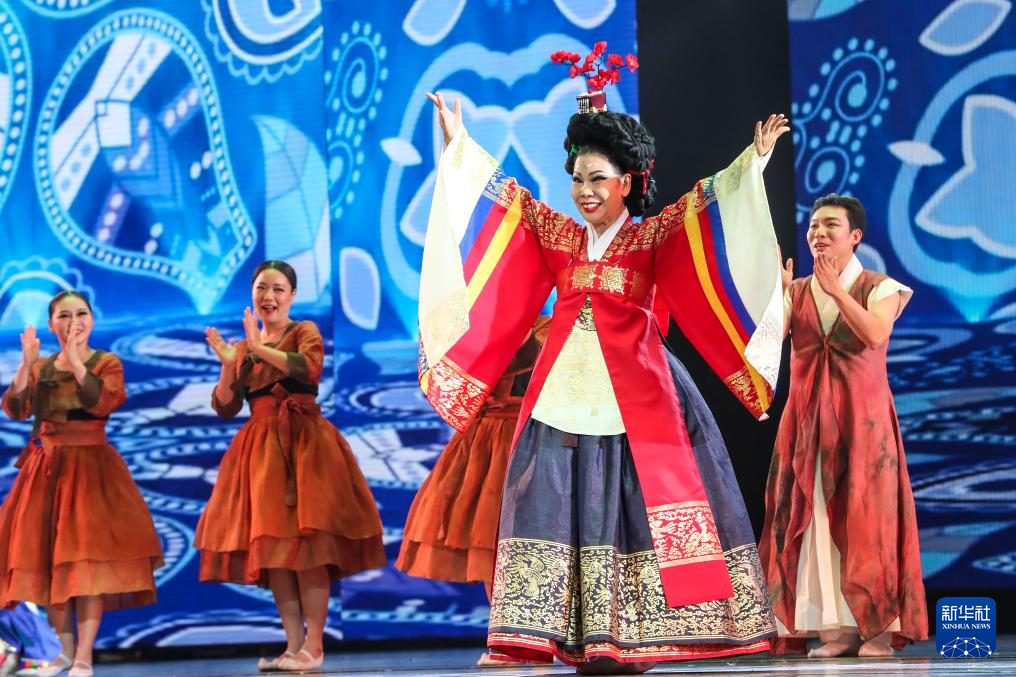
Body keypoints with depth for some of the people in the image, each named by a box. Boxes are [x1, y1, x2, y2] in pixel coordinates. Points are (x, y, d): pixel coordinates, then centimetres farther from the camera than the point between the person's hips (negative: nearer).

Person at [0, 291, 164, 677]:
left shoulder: (106, 364, 1)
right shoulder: (40, 368, 11)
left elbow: (104, 402, -18)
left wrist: (74, 360, -22)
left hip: (90, 464, -4)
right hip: (44, 467, 4)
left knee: (88, 555, -13)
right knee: (44, 556, 4)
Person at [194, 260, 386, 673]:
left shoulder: (304, 332, 2)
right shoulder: (244, 347, 16)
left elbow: (310, 368, -21)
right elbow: (225, 408, 10)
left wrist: (260, 349, -22)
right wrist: (228, 365, -6)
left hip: (304, 445, -6)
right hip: (260, 449, 6)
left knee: (305, 542, -12)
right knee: (270, 547, 1)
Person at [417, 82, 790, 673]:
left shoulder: (654, 237, 6)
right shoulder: (555, 234, 15)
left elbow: (706, 202, -2)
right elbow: (503, 192, 20)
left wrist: (754, 159, -11)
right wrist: (458, 142, 23)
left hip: (632, 391, -3)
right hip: (564, 390, 3)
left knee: (628, 502, -7)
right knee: (554, 500, -5)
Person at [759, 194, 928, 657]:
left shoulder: (878, 288, 1)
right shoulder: (796, 292, 10)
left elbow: (876, 335, -19)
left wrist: (837, 291, -25)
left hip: (863, 419, -3)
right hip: (808, 420, 3)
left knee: (866, 515, -6)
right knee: (815, 518, -4)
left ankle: (880, 628, -2)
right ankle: (836, 628, -2)